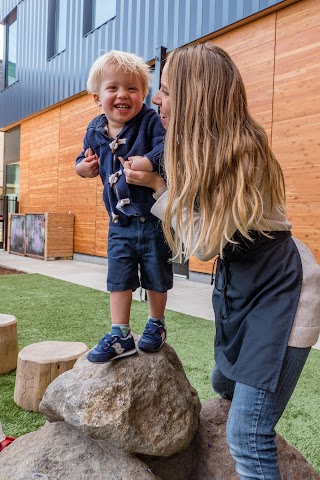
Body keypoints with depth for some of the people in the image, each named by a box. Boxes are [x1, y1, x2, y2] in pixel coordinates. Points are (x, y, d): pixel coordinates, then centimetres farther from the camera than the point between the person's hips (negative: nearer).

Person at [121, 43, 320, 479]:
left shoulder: (241, 154, -25)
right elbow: (198, 222, 5)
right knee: (225, 385, 26)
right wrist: (160, 183, -3)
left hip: (279, 292, -8)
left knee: (246, 439, -5)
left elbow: (205, 243, -21)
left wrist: (157, 185, -14)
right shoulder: (201, 149, -1)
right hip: (239, 286, 9)